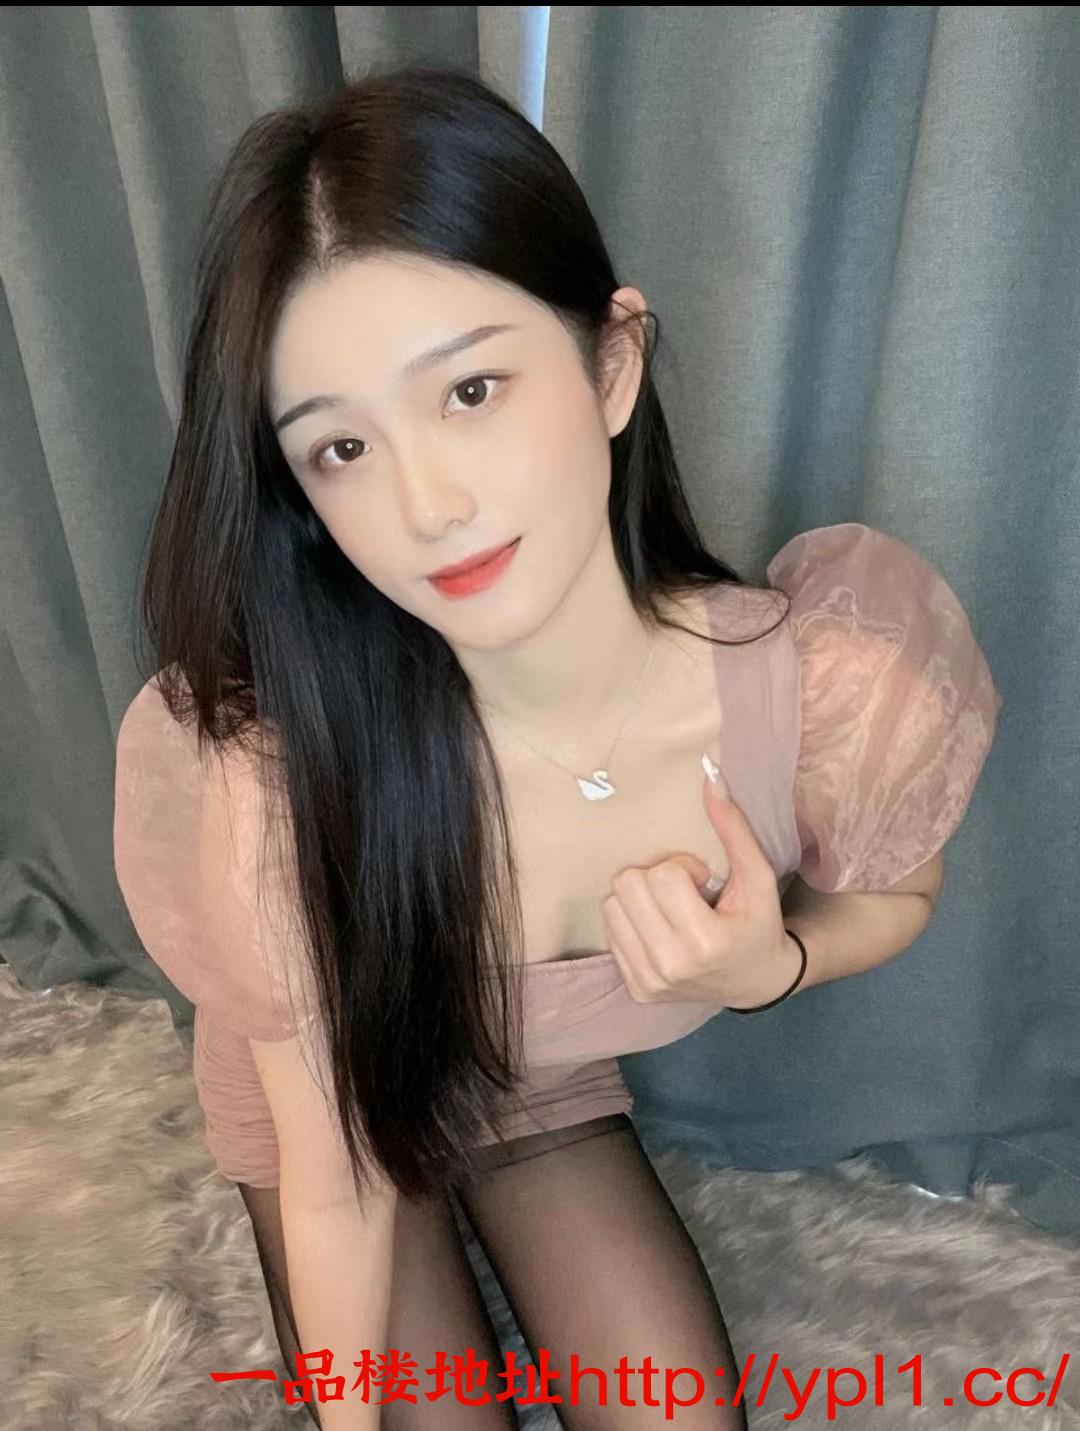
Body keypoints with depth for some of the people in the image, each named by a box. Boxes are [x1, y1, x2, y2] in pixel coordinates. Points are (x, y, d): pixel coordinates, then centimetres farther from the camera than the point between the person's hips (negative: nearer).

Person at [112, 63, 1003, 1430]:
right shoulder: (256, 764, -39)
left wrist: (767, 967, -29)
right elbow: (332, 1171, -21)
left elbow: (892, 891, -8)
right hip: (340, 1112, -1)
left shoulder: (842, 679, -32)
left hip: (553, 1094, 2)